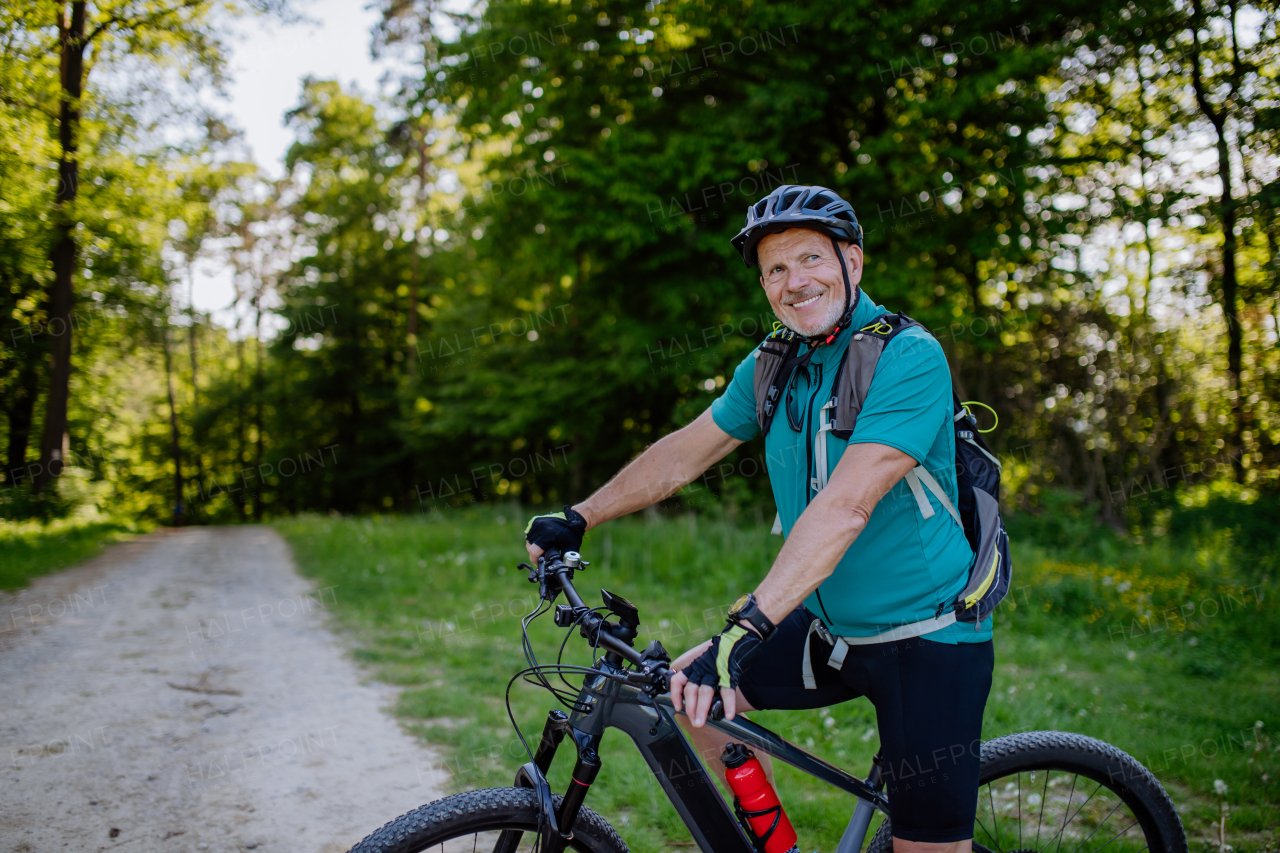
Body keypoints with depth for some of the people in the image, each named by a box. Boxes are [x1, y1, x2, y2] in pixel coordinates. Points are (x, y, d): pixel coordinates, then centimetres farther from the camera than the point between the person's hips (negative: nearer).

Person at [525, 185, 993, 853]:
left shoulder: (908, 358, -20)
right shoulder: (772, 366, 3)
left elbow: (847, 505, -31)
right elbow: (684, 452, 12)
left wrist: (743, 628, -37)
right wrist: (578, 519, 11)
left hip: (926, 639, -6)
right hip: (827, 629, 6)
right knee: (680, 689, 3)